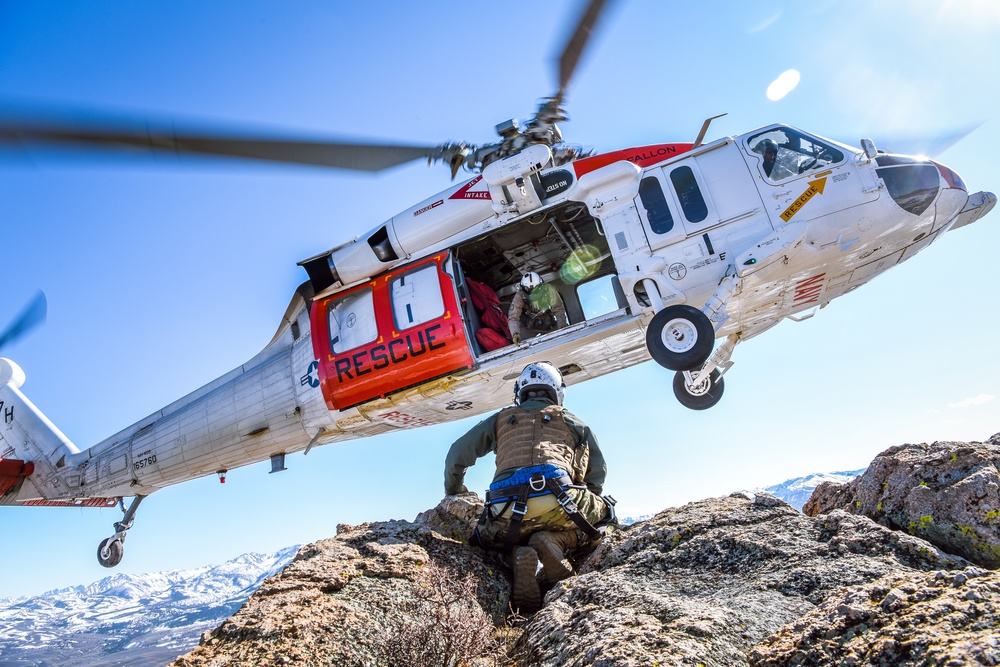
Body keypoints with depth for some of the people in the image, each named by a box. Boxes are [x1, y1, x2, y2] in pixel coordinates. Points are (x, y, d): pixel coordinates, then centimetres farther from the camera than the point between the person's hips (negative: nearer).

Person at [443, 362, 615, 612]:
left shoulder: (501, 419, 28)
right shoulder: (572, 421, 26)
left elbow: (457, 455, 26)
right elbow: (598, 471, 26)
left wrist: (453, 494, 42)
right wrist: (580, 507, 41)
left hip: (505, 513, 2)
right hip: (557, 502, -1)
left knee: (509, 540, 34)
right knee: (601, 512, 26)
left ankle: (518, 556, -4)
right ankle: (555, 541, -4)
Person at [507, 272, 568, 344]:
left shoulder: (548, 290, -26)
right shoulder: (519, 296, -27)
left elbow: (559, 309, -22)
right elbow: (513, 317, -34)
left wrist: (562, 327, -35)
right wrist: (515, 333, -53)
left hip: (548, 324, 1)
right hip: (528, 326, -1)